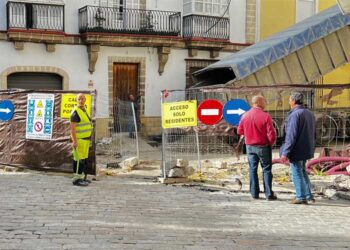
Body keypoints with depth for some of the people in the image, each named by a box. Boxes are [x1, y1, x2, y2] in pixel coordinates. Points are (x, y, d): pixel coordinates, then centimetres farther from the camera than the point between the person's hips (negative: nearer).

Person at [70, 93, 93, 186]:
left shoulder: (84, 110, 15)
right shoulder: (75, 112, -14)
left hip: (86, 139, 9)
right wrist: (74, 141, -26)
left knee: (84, 159, 13)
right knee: (79, 160, -8)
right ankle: (76, 179, -3)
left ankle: (82, 177, 22)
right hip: (79, 140, -9)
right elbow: (72, 127, -20)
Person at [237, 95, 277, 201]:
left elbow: (240, 131, 6)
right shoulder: (265, 116, -17)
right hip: (263, 147, -4)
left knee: (252, 169, 12)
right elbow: (271, 134, -17)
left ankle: (254, 193, 15)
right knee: (266, 170, 6)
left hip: (250, 146, 4)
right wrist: (271, 143, 1)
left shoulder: (245, 116, -3)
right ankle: (269, 194, 6)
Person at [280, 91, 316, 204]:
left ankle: (301, 197, 10)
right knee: (302, 171, 21)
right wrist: (311, 148, 24)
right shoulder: (310, 113, 10)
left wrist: (285, 153, -19)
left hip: (296, 150, -9)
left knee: (297, 173, 3)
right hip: (306, 149, 9)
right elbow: (313, 134, 16)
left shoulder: (295, 114, -19)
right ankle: (308, 195, 25)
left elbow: (291, 136, -23)